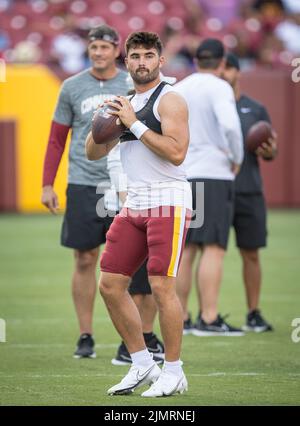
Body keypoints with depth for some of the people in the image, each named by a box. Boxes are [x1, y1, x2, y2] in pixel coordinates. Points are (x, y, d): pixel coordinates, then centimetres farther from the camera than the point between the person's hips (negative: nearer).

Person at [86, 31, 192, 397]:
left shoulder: (169, 100, -7)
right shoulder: (126, 105, 17)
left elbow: (176, 152, -20)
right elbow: (93, 154, 18)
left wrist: (134, 124, -18)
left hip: (168, 202, -8)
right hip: (134, 203, 8)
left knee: (161, 286, -12)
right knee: (110, 284, 4)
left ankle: (173, 372, -2)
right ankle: (142, 366, 14)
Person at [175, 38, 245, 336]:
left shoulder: (177, 90, 15)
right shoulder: (218, 87, -6)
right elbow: (230, 125, -22)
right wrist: (237, 159, -8)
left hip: (181, 177, 7)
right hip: (213, 176, -7)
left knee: (185, 251, 9)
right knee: (213, 248, -9)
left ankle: (180, 320, 10)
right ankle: (209, 319, -15)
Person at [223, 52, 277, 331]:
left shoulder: (255, 110, 10)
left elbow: (268, 151, 13)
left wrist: (270, 152, -9)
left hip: (249, 192, 1)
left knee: (251, 254, 4)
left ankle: (254, 314, 12)